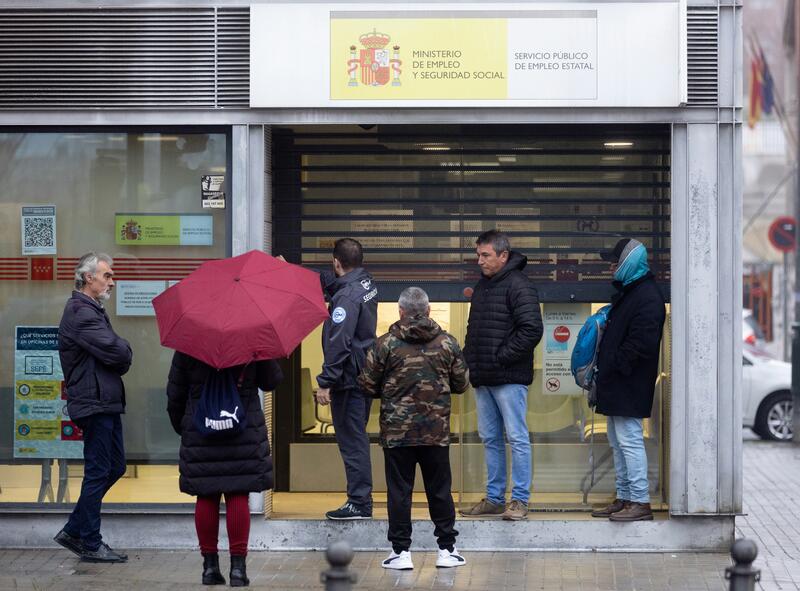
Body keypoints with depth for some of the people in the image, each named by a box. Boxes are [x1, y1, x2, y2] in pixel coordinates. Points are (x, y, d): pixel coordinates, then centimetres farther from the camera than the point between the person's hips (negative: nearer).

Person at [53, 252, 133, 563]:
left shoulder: (91, 311, 20)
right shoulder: (81, 313, -15)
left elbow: (122, 356, 20)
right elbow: (118, 353, -22)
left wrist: (120, 358, -1)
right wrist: (125, 356, -2)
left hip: (106, 402, 11)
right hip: (95, 403, -11)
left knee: (114, 467, 15)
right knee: (98, 472, -4)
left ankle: (74, 531, 21)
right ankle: (90, 545, 5)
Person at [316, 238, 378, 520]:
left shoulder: (347, 296, -20)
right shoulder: (367, 283, 8)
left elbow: (338, 344, -24)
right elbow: (329, 282, 26)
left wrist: (325, 382, -22)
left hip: (349, 379, -9)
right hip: (366, 374, 10)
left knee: (351, 439, -4)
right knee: (357, 437, 16)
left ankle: (359, 503, -1)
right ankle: (361, 500, 22)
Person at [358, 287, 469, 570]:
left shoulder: (386, 344, -7)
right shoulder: (447, 343, 0)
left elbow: (367, 385, -3)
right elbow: (461, 384, 7)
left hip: (397, 431, -2)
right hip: (437, 431, 2)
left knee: (399, 491, 5)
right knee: (440, 490, 10)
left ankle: (401, 551, 6)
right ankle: (447, 549, 14)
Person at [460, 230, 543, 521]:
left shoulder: (519, 286, -11)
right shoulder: (482, 285, 16)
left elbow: (532, 330, -19)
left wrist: (501, 358, -17)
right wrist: (469, 359, 11)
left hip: (509, 378, -9)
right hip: (482, 378, 9)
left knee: (517, 438, -3)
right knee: (490, 439, 13)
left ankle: (520, 500, 1)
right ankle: (494, 498, 20)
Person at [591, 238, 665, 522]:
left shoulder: (647, 296, -16)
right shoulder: (626, 291, 17)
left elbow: (640, 344, -24)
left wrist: (614, 366, -17)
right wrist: (603, 367, 14)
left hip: (629, 386, -11)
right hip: (616, 385, 11)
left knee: (629, 440, -9)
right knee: (618, 443, 14)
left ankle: (640, 502, -5)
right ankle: (624, 498, 21)